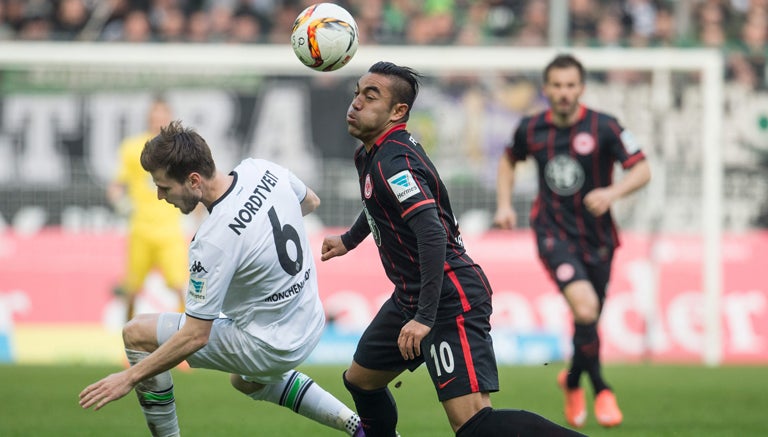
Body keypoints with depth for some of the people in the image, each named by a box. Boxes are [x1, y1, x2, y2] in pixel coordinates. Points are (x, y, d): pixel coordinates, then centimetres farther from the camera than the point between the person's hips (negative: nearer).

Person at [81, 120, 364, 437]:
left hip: (269, 347, -9)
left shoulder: (214, 241, -30)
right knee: (247, 382, 41)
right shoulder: (260, 170, -9)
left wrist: (130, 377, -18)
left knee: (137, 333, -5)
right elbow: (310, 202, 14)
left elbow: (196, 336, -25)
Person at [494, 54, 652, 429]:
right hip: (553, 232, -1)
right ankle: (600, 389, -4)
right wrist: (504, 205, 8)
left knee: (589, 321, 9)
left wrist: (612, 193, -28)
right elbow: (509, 160, 20)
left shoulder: (603, 128, -9)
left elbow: (641, 170, -10)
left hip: (597, 236, 1)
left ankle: (572, 381, 41)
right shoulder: (531, 130, -1)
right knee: (585, 306, -24)